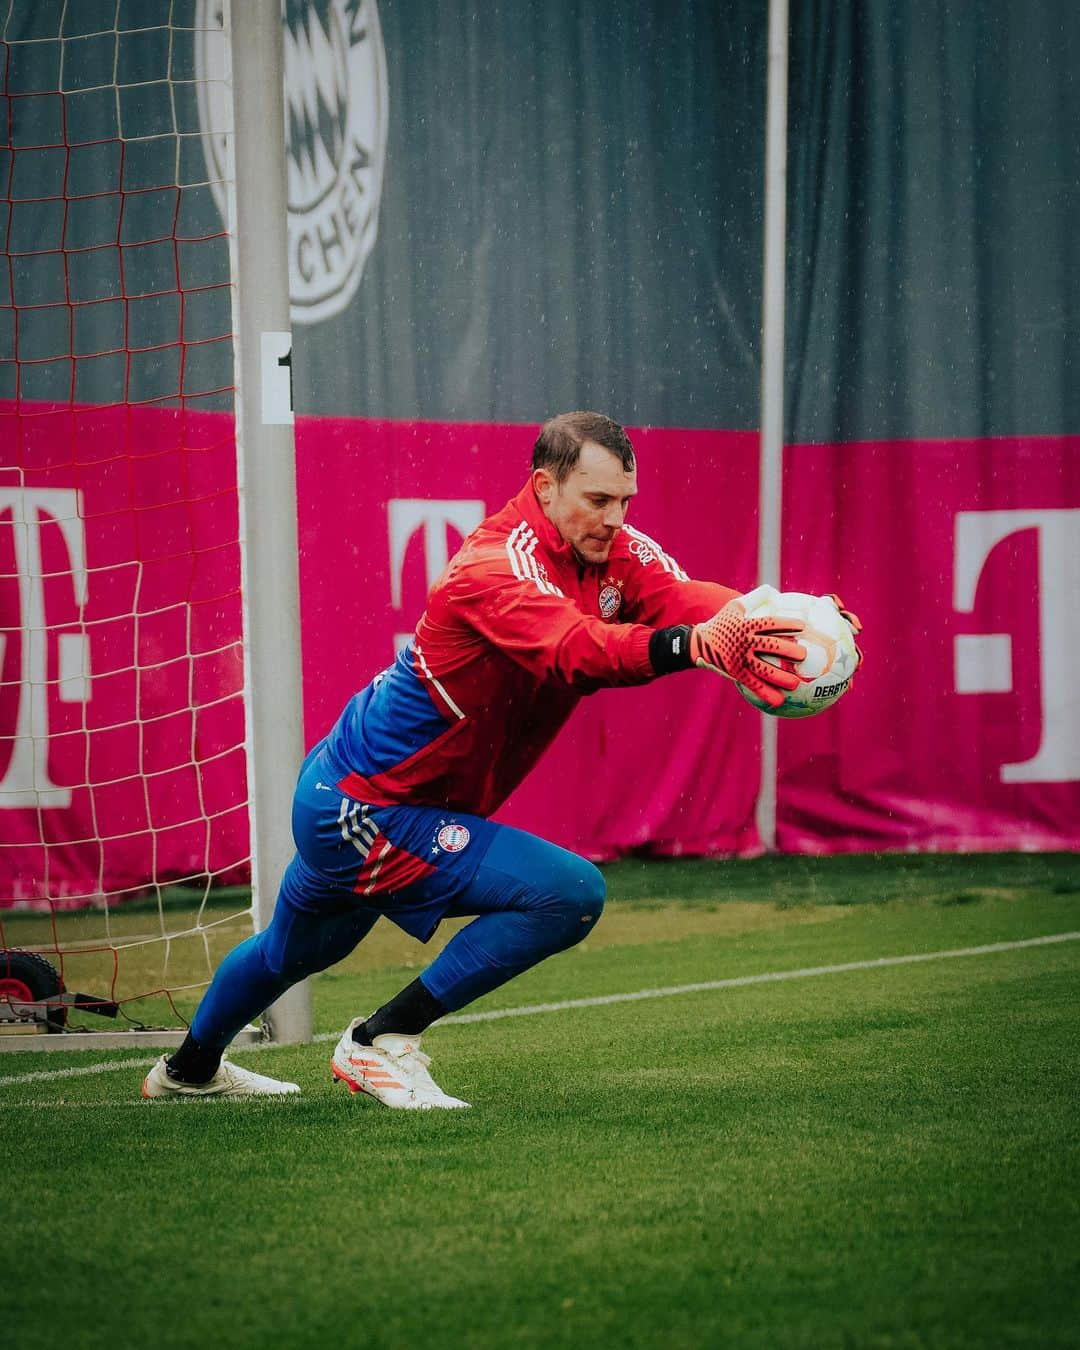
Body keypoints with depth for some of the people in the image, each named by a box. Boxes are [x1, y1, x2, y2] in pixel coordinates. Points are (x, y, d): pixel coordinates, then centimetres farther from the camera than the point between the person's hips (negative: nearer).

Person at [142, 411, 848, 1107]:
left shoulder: (614, 550, -5)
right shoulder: (497, 567, -30)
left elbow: (685, 594, -22)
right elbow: (574, 648, -48)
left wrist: (761, 621, -45)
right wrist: (692, 644, -65)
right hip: (367, 813, -10)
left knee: (293, 951, 33)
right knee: (572, 892, -21)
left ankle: (191, 1068, 60)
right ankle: (383, 1041, -9)